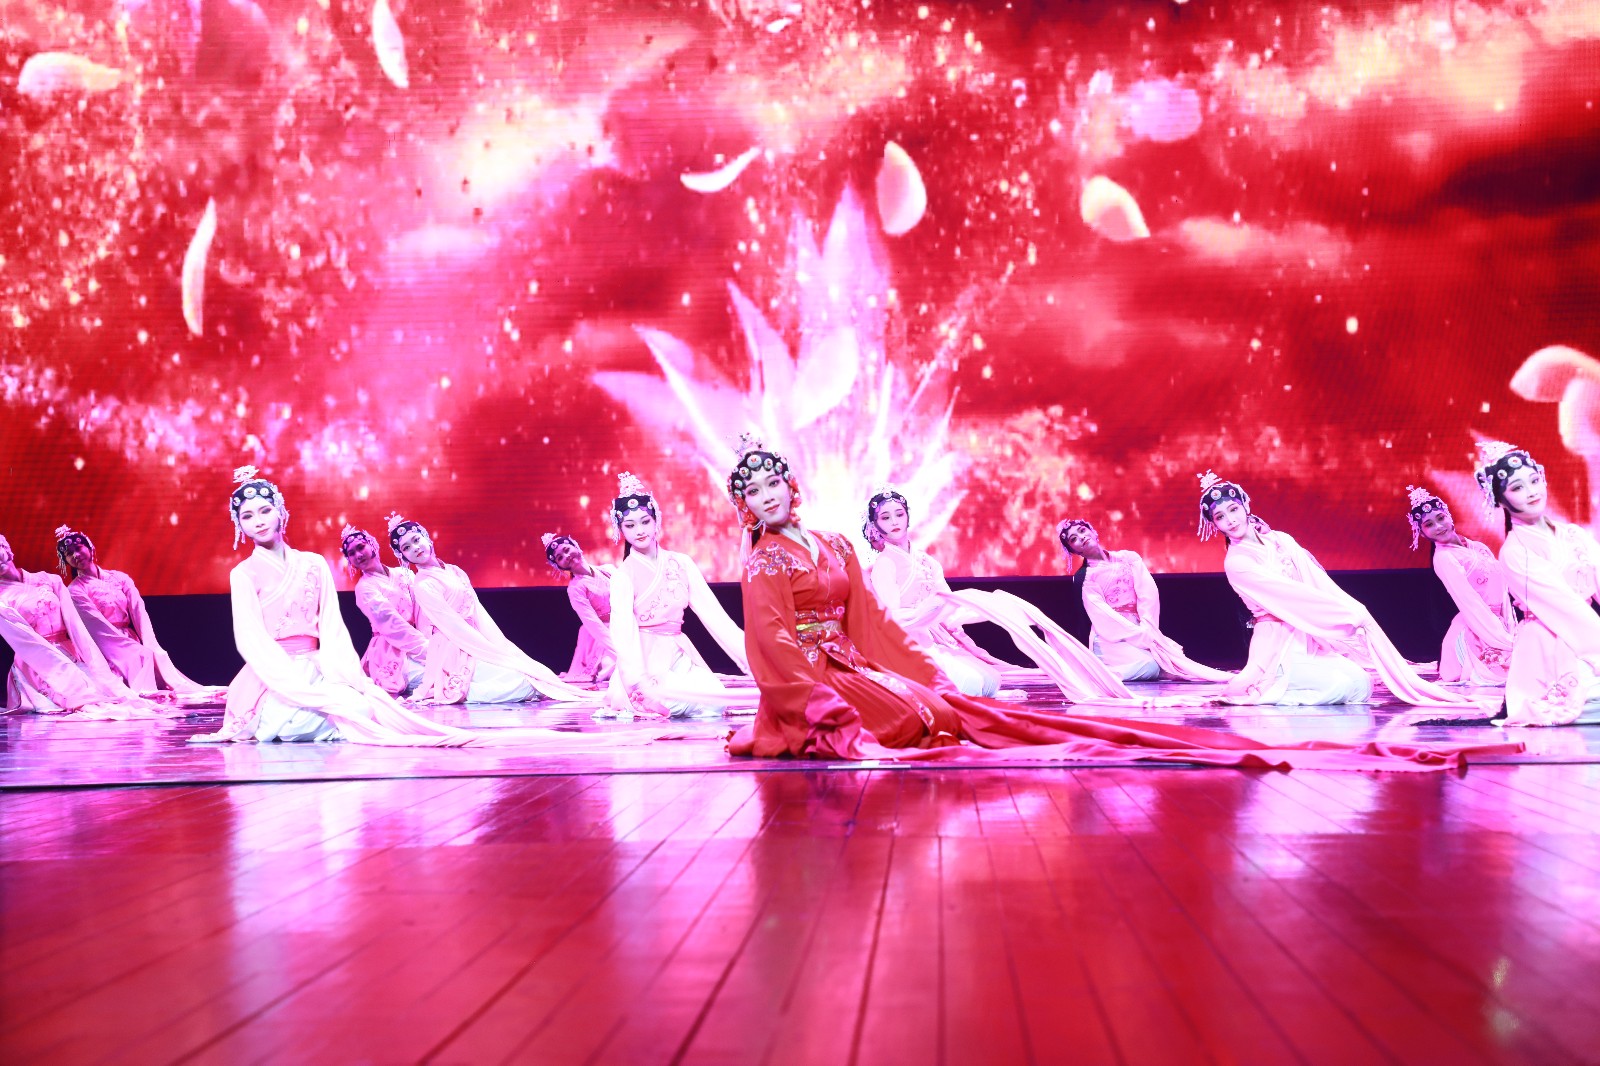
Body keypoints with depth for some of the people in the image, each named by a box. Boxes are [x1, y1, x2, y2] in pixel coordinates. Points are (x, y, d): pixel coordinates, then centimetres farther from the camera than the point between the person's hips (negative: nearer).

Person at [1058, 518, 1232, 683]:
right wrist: (1143, 637, -18)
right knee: (1149, 666, -30)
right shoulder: (1083, 578, 4)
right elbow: (1102, 616, -8)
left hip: (1140, 632, 5)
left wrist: (1147, 631, -13)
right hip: (1110, 639, -5)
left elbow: (1148, 594, 3)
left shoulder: (1129, 558, 13)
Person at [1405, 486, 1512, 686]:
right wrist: (1504, 639, -20)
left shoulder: (1479, 548, 14)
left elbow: (1502, 593, 13)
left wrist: (1511, 629, 1)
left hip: (1499, 626, 7)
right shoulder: (1443, 557, -7)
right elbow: (1469, 602, -14)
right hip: (1475, 634, -7)